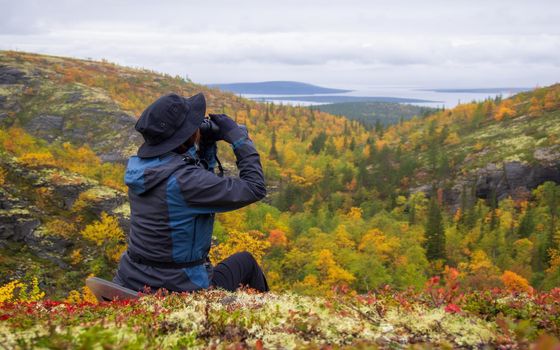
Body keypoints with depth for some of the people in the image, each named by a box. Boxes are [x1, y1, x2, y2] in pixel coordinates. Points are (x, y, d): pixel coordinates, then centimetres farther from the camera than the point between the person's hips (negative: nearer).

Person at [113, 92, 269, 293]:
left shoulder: (140, 166, -2)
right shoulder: (183, 179, -27)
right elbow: (255, 189, -18)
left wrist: (207, 146, 5)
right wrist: (239, 138, -9)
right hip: (180, 289, -7)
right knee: (245, 261, 20)